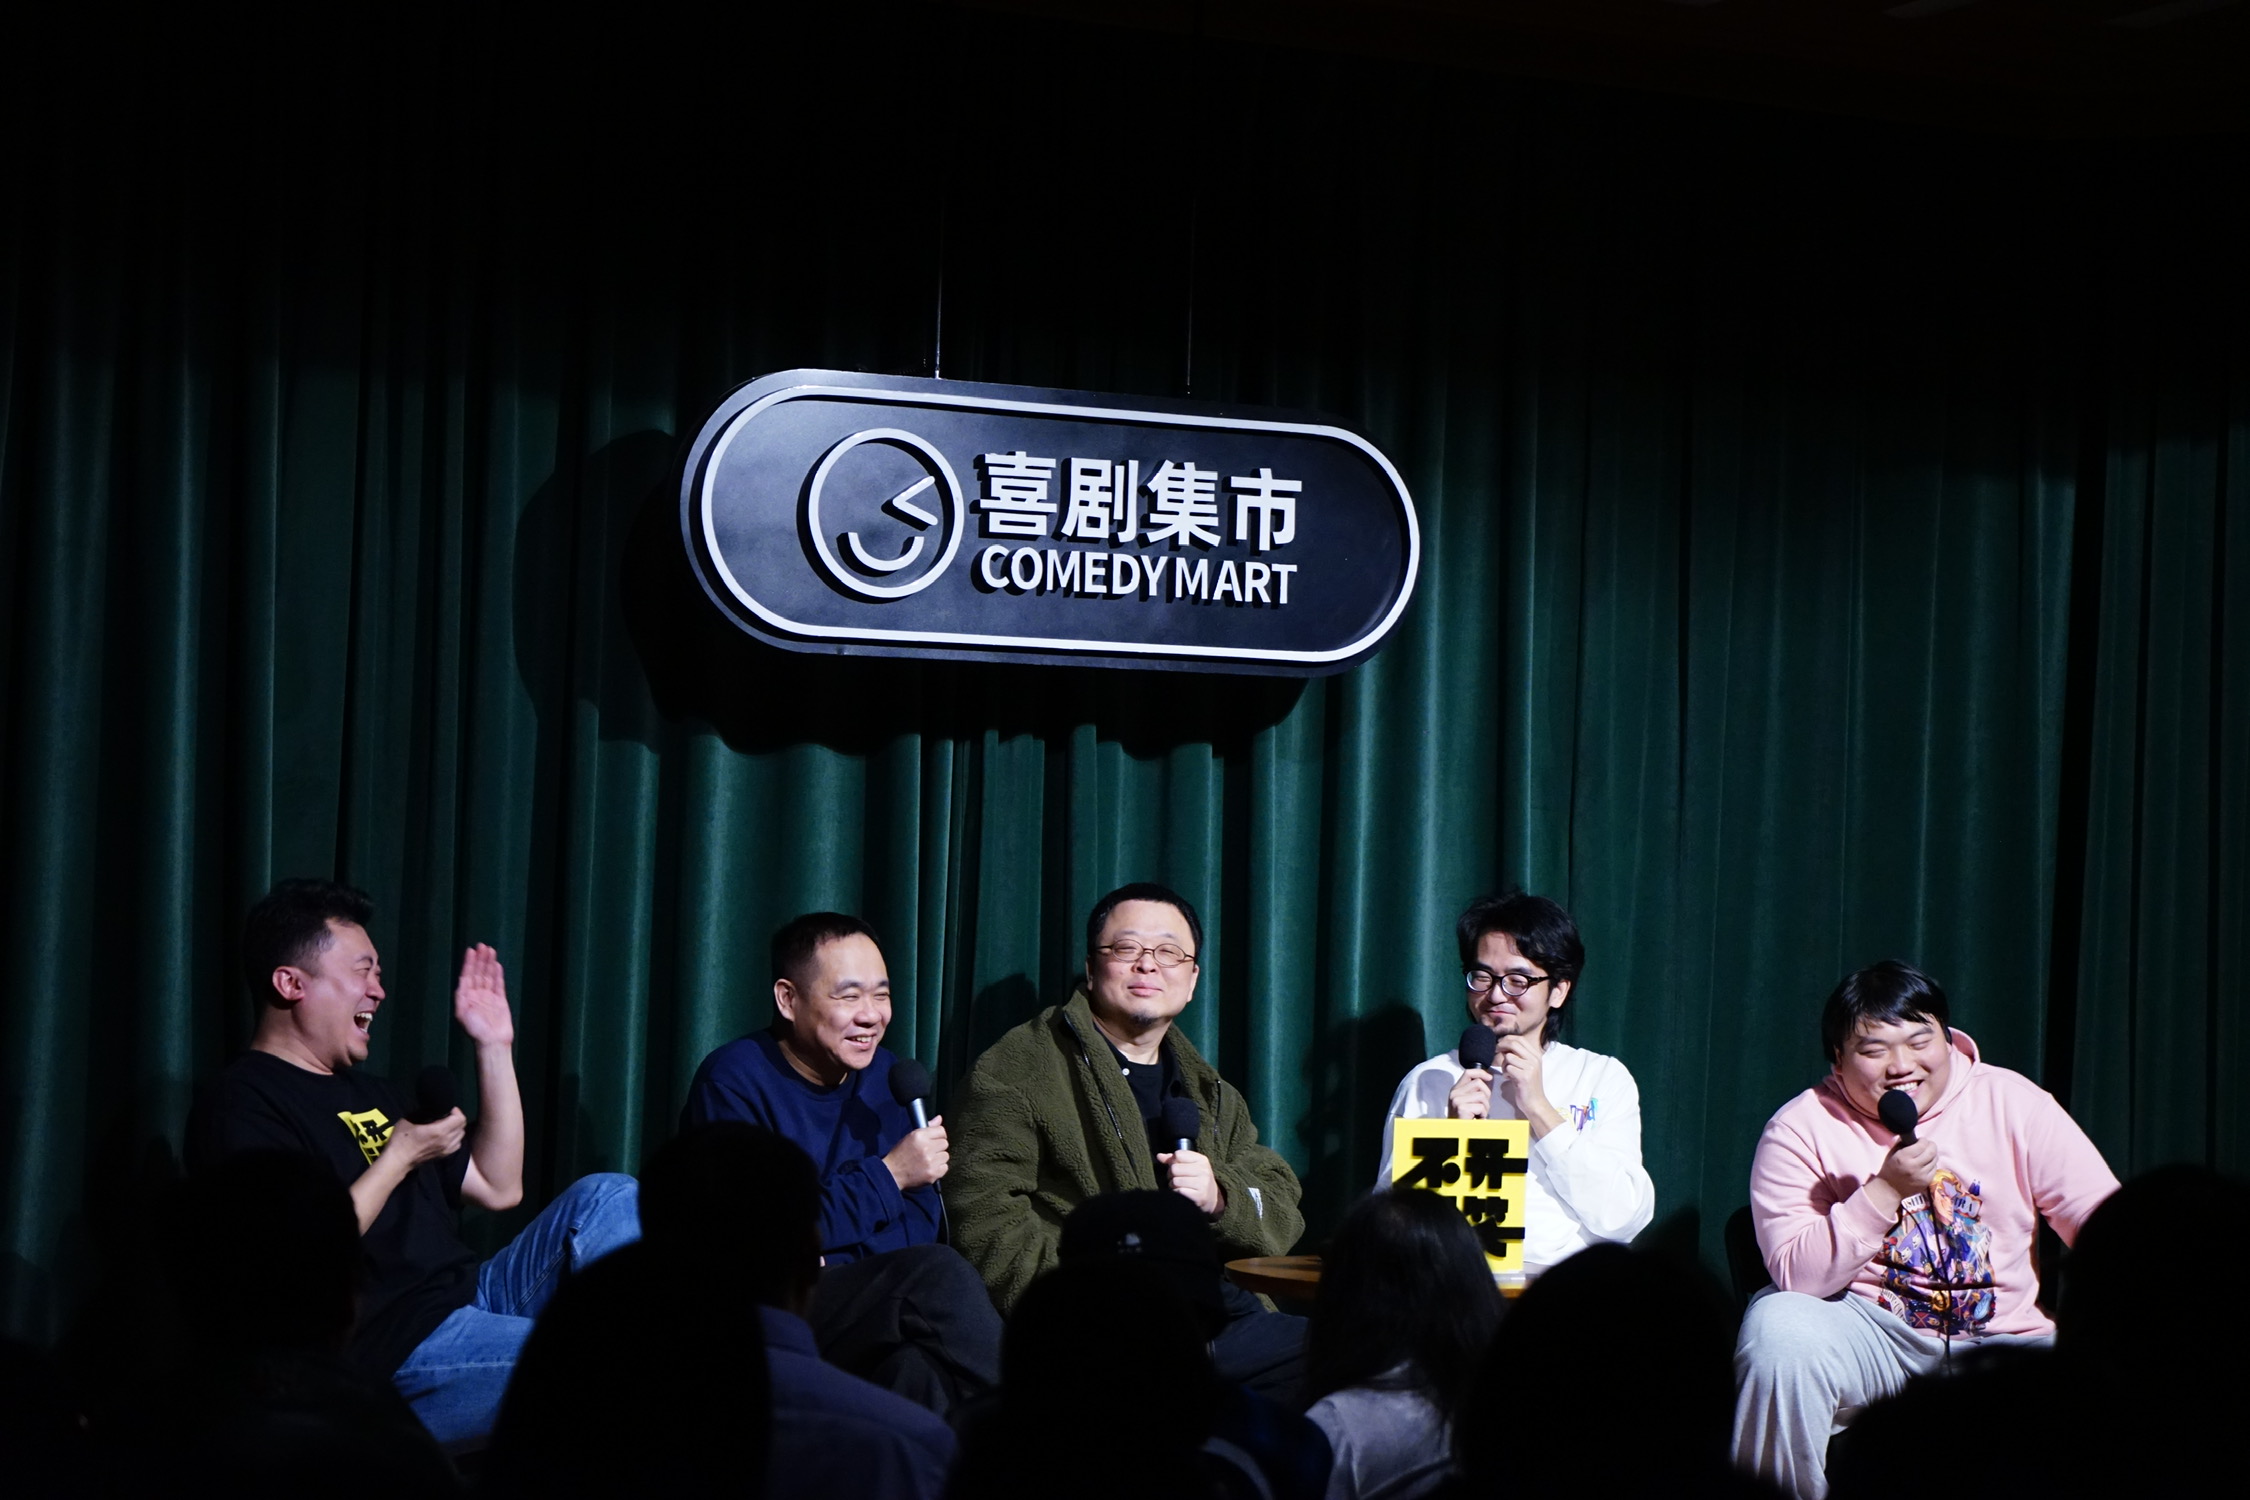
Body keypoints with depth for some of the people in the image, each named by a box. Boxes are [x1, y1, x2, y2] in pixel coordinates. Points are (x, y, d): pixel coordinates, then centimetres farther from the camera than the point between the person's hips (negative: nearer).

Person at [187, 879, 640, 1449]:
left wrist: (495, 1048, 18)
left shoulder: (364, 1091, 25)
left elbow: (498, 1187, 23)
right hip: (394, 1351, -10)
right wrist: (400, 1158, -12)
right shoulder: (241, 1106, -5)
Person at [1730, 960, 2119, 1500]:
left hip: (2005, 1345, 1)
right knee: (1779, 1327, -31)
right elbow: (1796, 1275, -13)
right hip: (1870, 1339, -1)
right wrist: (1885, 1190, -24)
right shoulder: (1802, 1128, -3)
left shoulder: (2014, 1105, 2)